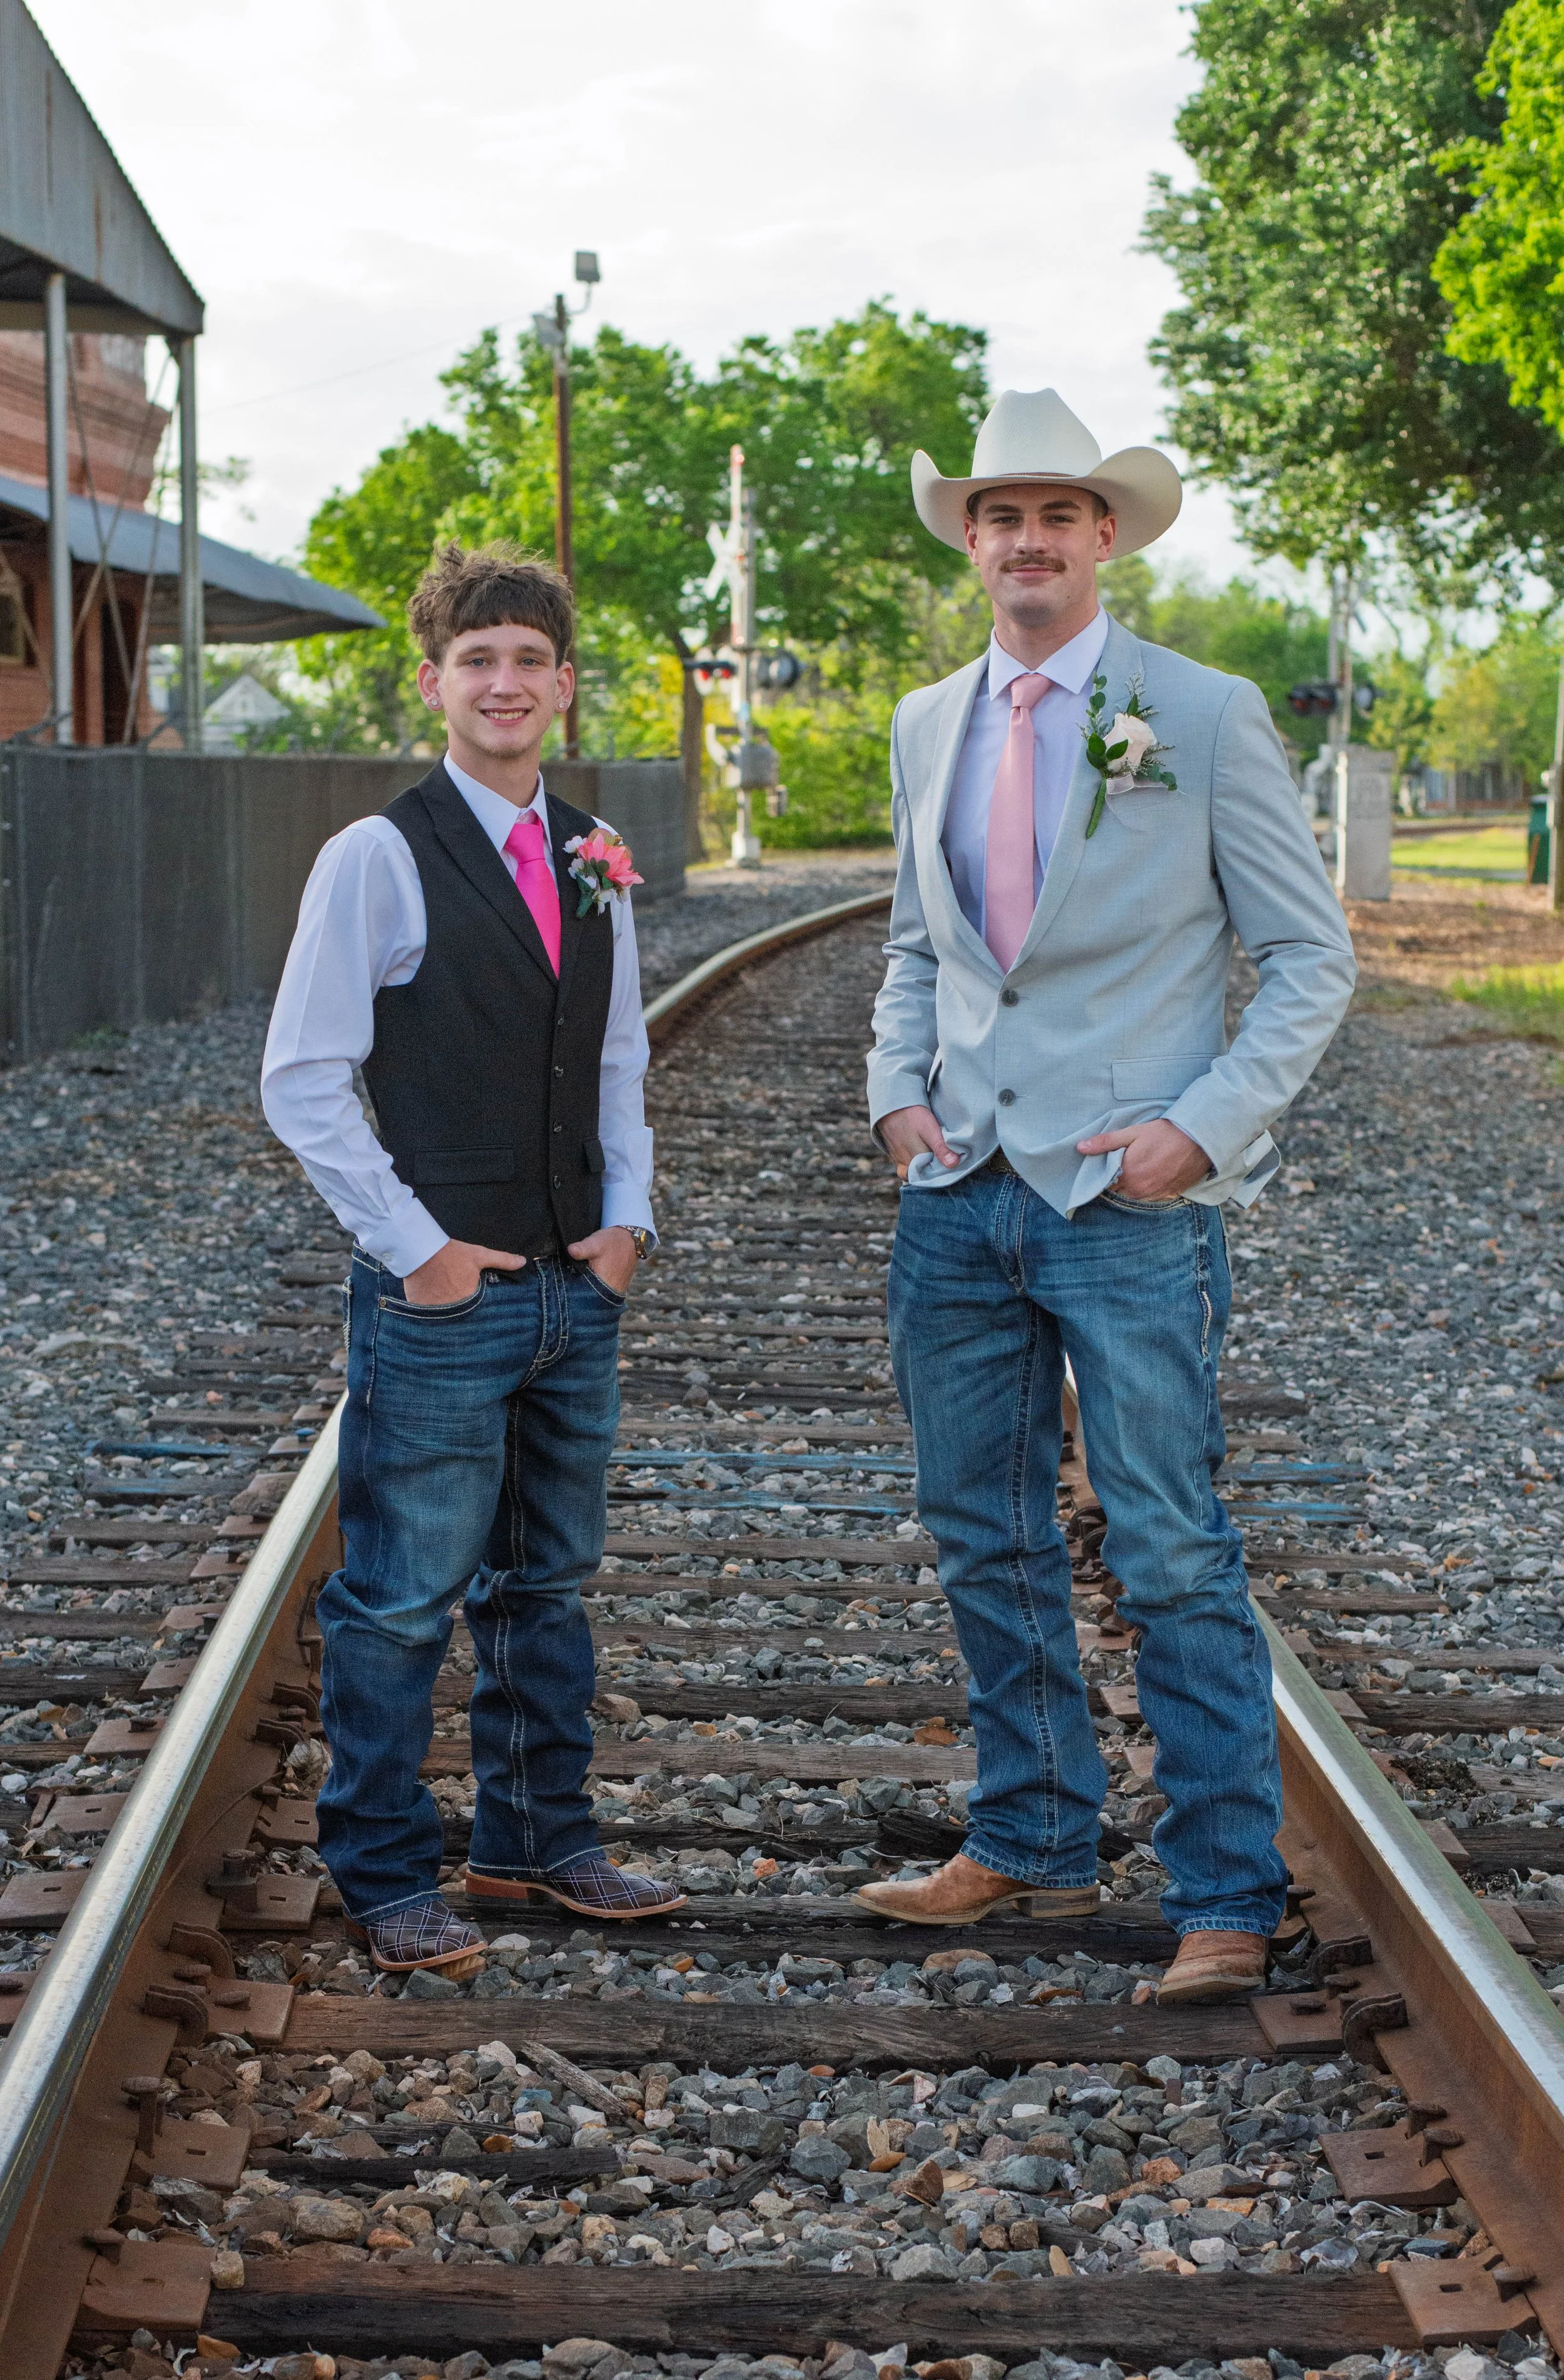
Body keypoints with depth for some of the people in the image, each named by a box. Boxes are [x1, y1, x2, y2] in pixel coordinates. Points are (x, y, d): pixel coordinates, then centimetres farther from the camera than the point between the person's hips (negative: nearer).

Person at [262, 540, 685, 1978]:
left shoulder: (594, 861, 9)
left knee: (546, 1583, 16)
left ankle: (537, 1839, 29)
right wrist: (416, 1249, -12)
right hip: (441, 1298, -6)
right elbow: (302, 1084, -10)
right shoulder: (377, 860, -9)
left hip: (579, 1288, 6)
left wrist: (628, 1219, 6)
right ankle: (387, 1880, 11)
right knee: (402, 1601, -1)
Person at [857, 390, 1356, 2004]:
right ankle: (1034, 1847, 27)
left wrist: (1201, 1128, -13)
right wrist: (897, 1086, 5)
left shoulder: (1205, 718, -4)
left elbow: (1311, 957, -2)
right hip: (961, 1195, 5)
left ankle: (1226, 1901, 4)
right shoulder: (928, 727, 12)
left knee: (1173, 1560, -5)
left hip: (1130, 1204, -5)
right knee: (985, 1547, 12)